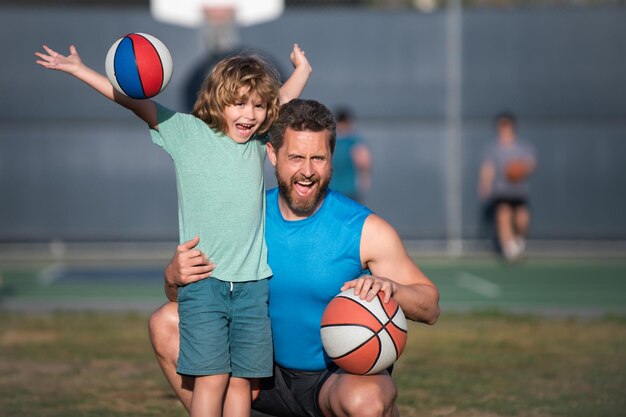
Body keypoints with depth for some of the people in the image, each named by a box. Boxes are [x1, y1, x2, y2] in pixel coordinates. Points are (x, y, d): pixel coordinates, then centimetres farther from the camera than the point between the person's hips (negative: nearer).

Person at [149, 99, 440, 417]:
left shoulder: (364, 230, -14)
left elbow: (430, 309, -10)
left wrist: (390, 287, -32)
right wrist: (175, 277, -21)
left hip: (343, 377, -4)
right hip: (271, 374, 4)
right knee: (166, 322, -7)